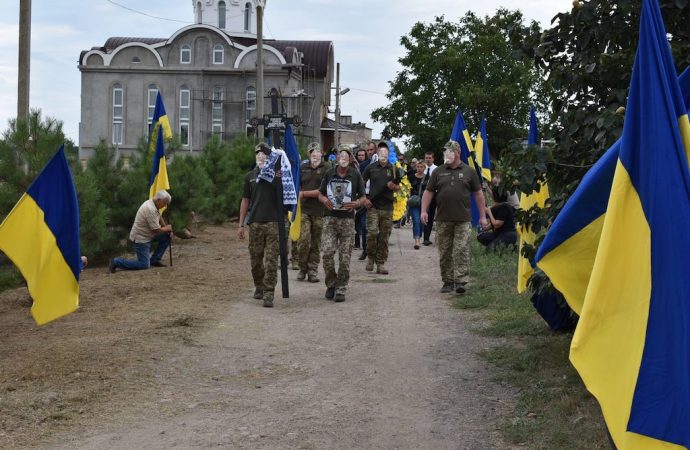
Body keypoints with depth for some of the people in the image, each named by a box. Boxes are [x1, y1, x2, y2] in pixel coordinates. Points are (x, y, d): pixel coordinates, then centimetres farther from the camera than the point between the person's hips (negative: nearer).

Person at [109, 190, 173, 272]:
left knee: (167, 236, 8)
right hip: (141, 238, -10)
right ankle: (116, 262, -4)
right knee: (144, 265, -12)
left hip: (147, 235, 10)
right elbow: (157, 230, -24)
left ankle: (154, 260, 14)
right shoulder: (151, 209, -27)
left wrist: (168, 230, 13)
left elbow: (159, 217, 22)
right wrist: (167, 229, -5)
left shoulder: (152, 204, 4)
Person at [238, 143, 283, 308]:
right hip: (255, 222, 3)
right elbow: (245, 201, 15)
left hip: (273, 222, -3)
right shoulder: (251, 176, 12)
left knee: (271, 260, -7)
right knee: (255, 258, 9)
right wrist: (241, 225, 11)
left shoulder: (277, 174, 4)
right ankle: (259, 287, 29)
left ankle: (268, 294, -7)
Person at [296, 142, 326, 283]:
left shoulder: (326, 168, -1)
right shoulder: (303, 168, 11)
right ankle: (302, 268, 8)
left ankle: (313, 270, 14)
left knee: (316, 242, 5)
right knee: (304, 240, -8)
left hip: (320, 211, -1)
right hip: (304, 209, 1)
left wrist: (304, 193, -6)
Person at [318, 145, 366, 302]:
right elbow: (320, 194, 16)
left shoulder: (355, 175, 5)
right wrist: (325, 200, -7)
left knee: (345, 256, -2)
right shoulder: (329, 174, 8)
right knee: (327, 252, -10)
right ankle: (331, 284, 11)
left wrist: (356, 203, -12)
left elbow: (363, 197, 10)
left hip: (348, 218, -1)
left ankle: (341, 289, 8)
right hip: (330, 217, 1)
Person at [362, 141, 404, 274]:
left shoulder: (393, 169, 8)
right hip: (372, 206, -2)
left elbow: (398, 187, 15)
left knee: (384, 237, 3)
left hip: (387, 207, 2)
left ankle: (381, 263, 11)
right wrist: (364, 198, -2)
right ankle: (370, 258, 7)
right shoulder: (371, 168, 4)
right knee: (372, 232, -14)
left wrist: (393, 186, -8)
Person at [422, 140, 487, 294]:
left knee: (461, 251, -9)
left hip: (462, 219, -2)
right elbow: (429, 192, 9)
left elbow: (478, 194, 8)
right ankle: (447, 281, 15)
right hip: (443, 219, 2)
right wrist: (424, 210, -3)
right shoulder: (438, 172, 10)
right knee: (444, 253, 6)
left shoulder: (469, 171, 6)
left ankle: (460, 281, -10)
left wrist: (483, 216, 5)